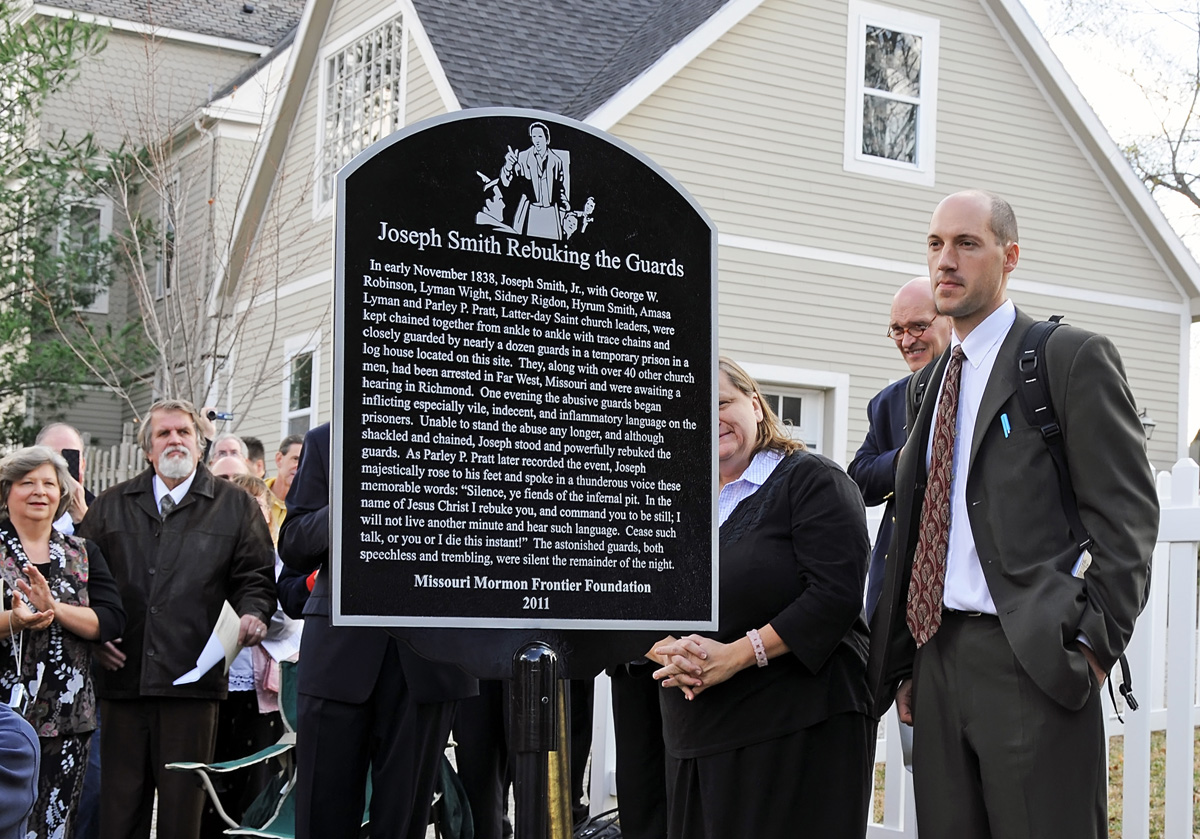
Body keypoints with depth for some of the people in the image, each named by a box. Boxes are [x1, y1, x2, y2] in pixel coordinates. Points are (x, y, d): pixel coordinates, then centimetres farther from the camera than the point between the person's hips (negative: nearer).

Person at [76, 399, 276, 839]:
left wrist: (253, 613, -12)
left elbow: (256, 576, 8)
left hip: (192, 676, -2)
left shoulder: (236, 506, 10)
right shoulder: (111, 506, 15)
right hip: (121, 675, 2)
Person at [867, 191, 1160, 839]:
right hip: (937, 657, 6)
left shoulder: (1072, 358, -1)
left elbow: (1126, 514, -7)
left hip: (1031, 660, -6)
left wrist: (1095, 644, -14)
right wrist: (905, 661, 15)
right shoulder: (925, 386, 20)